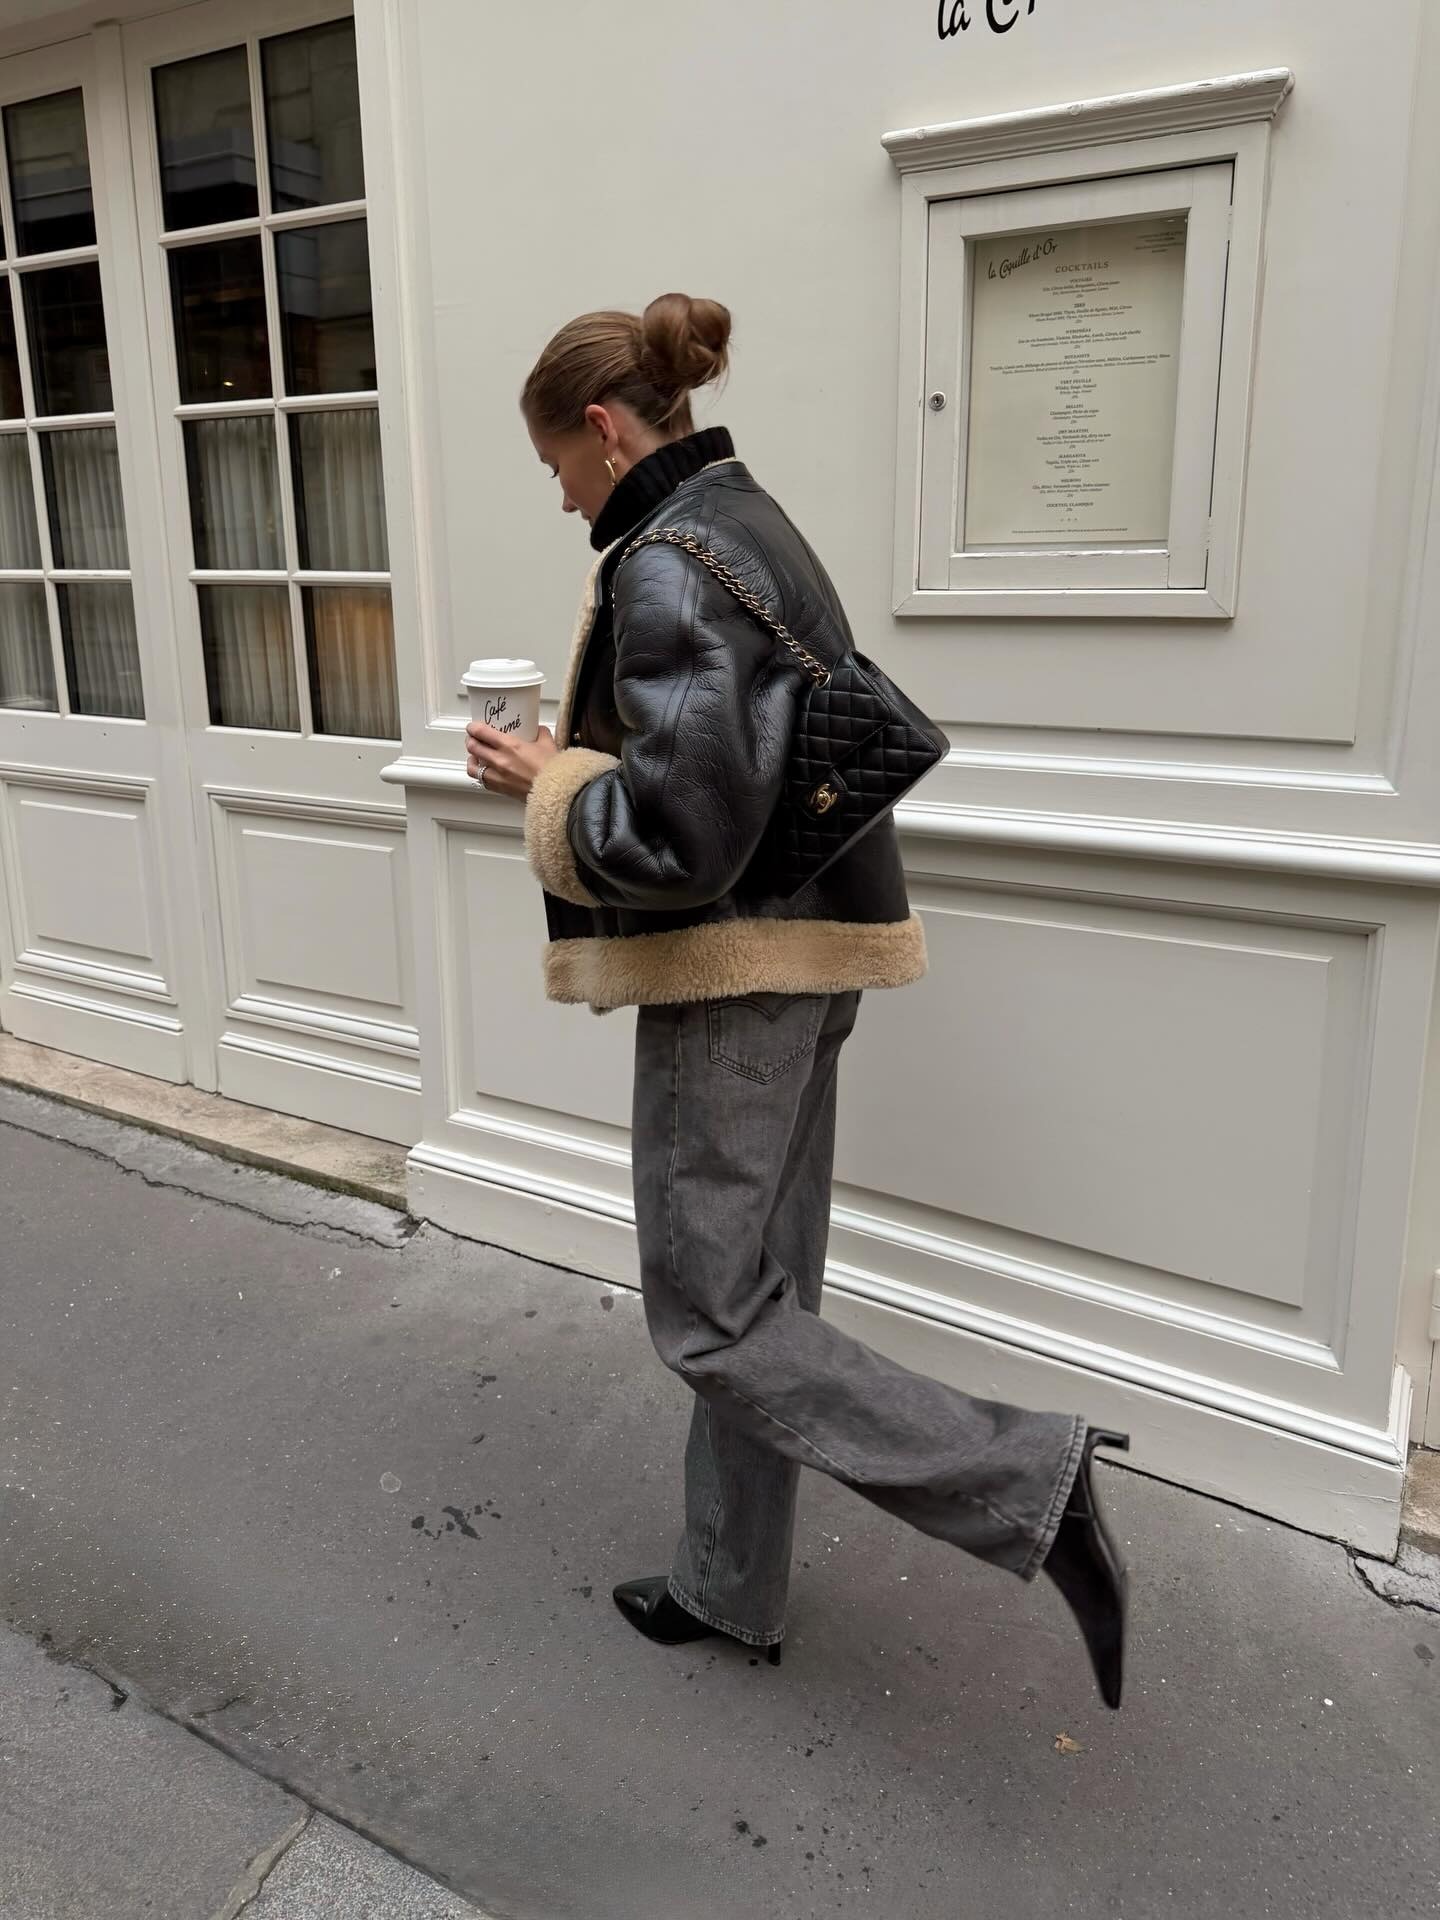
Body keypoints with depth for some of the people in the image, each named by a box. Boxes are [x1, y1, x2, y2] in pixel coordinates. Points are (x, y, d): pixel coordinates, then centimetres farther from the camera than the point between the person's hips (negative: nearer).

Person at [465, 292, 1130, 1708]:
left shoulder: (664, 565, -17)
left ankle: (1029, 1478, 4)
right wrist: (578, 756, 12)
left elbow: (679, 836, -25)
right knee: (762, 1288, 16)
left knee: (707, 1314, 2)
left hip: (732, 974, -10)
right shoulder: (747, 522, 14)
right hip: (805, 956, 10)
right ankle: (732, 1589, 34)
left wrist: (545, 781, -9)